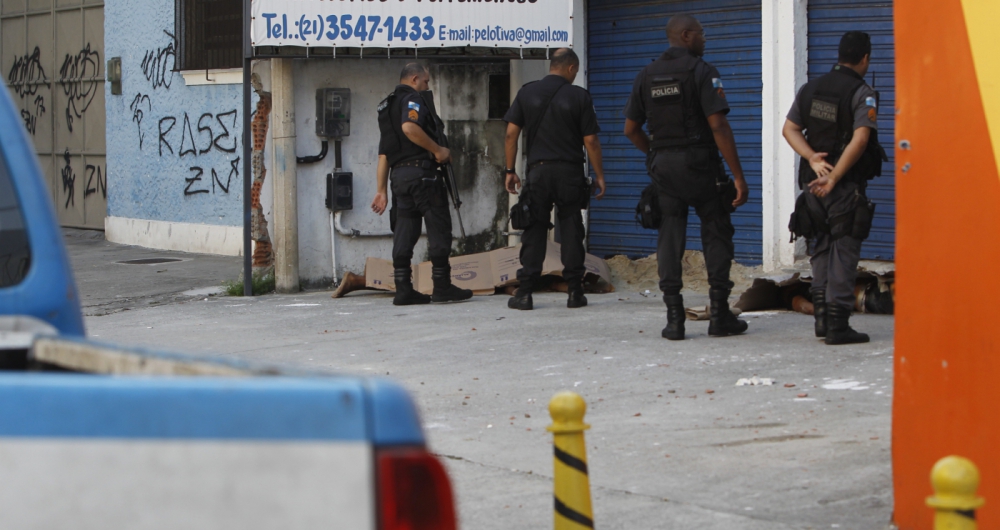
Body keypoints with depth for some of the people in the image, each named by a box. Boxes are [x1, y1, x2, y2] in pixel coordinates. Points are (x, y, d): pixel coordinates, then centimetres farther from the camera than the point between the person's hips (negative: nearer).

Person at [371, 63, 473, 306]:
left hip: (398, 174, 9)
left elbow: (383, 153, 21)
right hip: (421, 171, -9)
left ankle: (403, 289, 3)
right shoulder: (412, 99, -4)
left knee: (404, 231, 6)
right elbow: (409, 127, -26)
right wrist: (438, 150, -17)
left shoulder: (386, 106, 23)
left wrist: (381, 190, 20)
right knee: (439, 227, -3)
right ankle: (442, 286, -3)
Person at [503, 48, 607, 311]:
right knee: (571, 230, 6)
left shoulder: (526, 93, 3)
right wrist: (599, 175, 5)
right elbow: (590, 140, -4)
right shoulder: (579, 96, -3)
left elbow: (511, 133, 0)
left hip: (537, 171, 1)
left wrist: (510, 170, 8)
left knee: (534, 232, 4)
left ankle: (524, 293, -1)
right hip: (570, 171, -1)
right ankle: (575, 292, 5)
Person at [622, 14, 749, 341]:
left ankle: (674, 319, 1)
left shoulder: (646, 76, 8)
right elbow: (718, 126, -16)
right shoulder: (701, 72, -9)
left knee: (669, 237, 6)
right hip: (700, 163, -4)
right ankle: (719, 316, 5)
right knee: (716, 234, 6)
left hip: (662, 166, 5)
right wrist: (738, 176, -14)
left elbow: (631, 129, 10)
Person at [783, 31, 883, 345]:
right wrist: (833, 178, -20)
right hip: (846, 186, -6)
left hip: (813, 183, 6)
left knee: (822, 248, 16)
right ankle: (837, 325, -4)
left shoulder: (810, 89, 9)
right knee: (844, 252, -2)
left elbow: (789, 129, 5)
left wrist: (813, 158, -7)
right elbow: (859, 140, -20)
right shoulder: (862, 93, -10)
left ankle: (822, 318, 14)